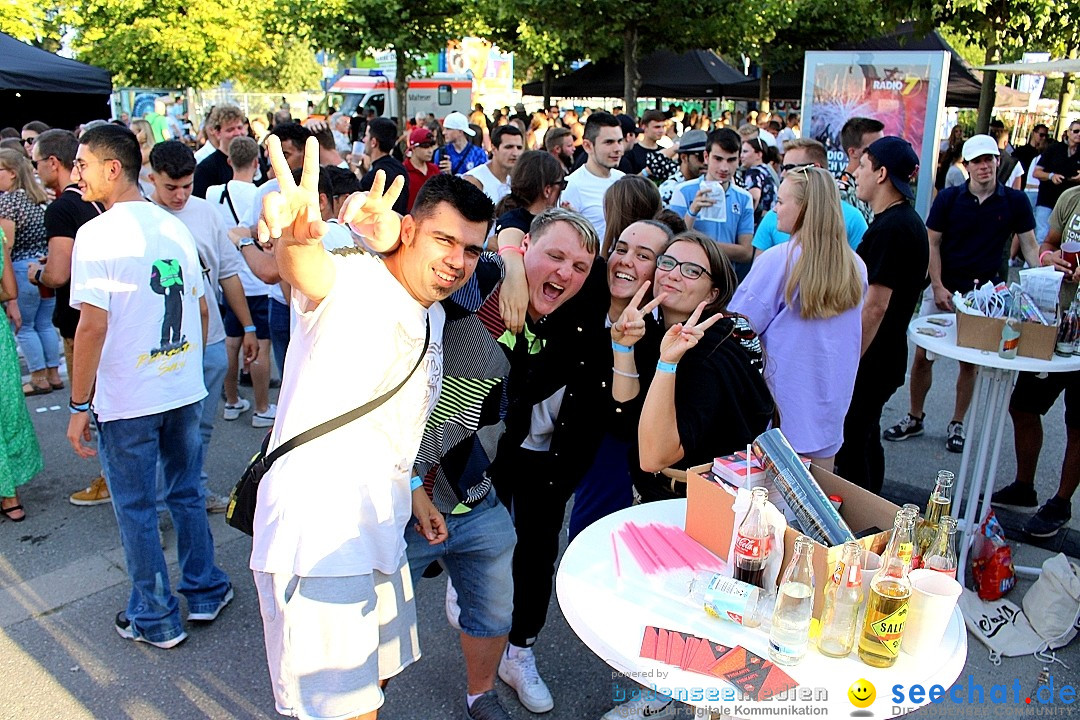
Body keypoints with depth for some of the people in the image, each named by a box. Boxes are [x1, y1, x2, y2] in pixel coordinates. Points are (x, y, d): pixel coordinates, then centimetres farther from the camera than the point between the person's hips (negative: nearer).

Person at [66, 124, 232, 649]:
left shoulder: (97, 234, -14)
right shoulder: (174, 227, 5)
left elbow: (94, 324, -19)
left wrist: (79, 404, -12)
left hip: (127, 399, -5)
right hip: (184, 389, 6)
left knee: (136, 509, 9)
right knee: (187, 493, 19)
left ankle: (156, 619, 22)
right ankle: (205, 593, 31)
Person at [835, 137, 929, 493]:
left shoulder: (890, 228, -21)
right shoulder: (907, 220, 12)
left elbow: (875, 306, -25)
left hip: (871, 361, -11)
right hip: (884, 356, 11)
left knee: (850, 448, -1)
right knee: (866, 439, 21)